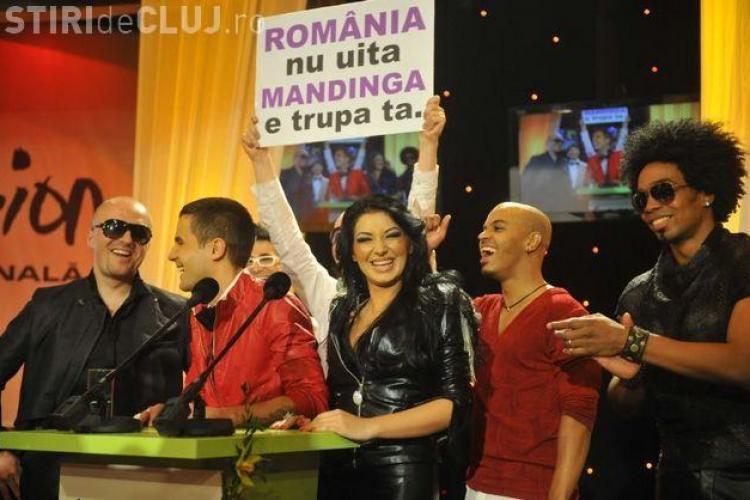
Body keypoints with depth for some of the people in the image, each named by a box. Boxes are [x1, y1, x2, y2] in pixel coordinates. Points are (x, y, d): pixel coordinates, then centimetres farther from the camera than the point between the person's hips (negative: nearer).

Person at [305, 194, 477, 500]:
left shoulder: (442, 301, -4)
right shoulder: (342, 309, 13)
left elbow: (457, 401, -10)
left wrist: (367, 427, -18)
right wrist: (307, 422, -2)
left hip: (403, 471, -5)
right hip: (336, 467, 5)